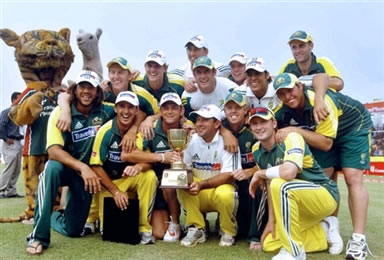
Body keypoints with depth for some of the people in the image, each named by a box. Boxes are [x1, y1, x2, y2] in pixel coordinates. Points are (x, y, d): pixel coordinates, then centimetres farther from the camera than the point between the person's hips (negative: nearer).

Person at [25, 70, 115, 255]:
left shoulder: (104, 111, -9)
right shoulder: (61, 112, -17)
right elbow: (53, 150, -27)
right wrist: (82, 167, -40)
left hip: (88, 172, 3)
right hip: (65, 168, -2)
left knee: (73, 230, 3)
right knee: (52, 168, -40)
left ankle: (53, 217, 42)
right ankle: (39, 236, -27)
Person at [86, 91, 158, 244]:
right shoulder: (106, 131, -17)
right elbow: (96, 166, -15)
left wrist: (140, 166, -36)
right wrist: (116, 191, -20)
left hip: (131, 179, 2)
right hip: (107, 181, -2)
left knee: (150, 176, -29)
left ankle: (144, 227, -17)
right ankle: (93, 214, 22)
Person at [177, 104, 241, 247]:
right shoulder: (192, 140, -4)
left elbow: (229, 176, -22)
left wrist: (202, 185, -34)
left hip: (221, 188, -3)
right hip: (199, 194, 3)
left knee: (225, 194, -35)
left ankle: (228, 232, -3)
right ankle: (197, 229, -9)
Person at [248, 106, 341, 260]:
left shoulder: (291, 138, -22)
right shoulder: (257, 150, 0)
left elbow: (289, 172, -41)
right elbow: (270, 184, 4)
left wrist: (259, 174, -23)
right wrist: (271, 220, -2)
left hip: (325, 195, -8)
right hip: (301, 204, 8)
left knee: (280, 185, -36)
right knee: (269, 244, 1)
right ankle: (323, 233, 14)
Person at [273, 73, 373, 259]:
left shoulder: (320, 102, -38)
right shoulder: (282, 112, -20)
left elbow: (326, 143, -35)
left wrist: (296, 130, -42)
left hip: (354, 126, -5)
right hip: (321, 132, 5)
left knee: (352, 177, -17)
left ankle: (359, 239, -15)